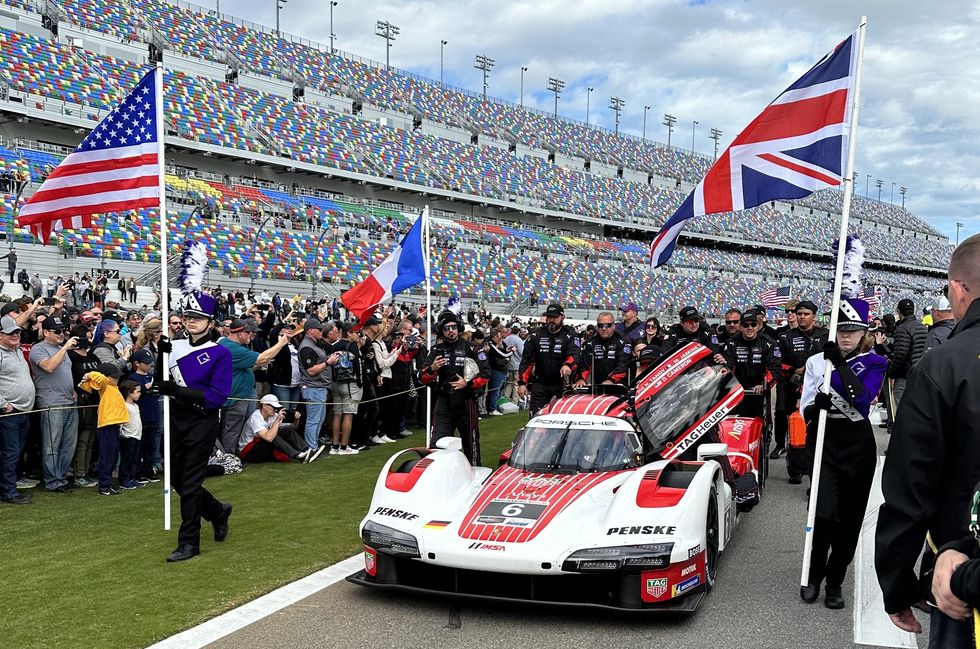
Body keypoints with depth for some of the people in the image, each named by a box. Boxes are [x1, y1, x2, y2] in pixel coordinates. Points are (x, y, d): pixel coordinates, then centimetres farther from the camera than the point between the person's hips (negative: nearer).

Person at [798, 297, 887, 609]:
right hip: (823, 443, 0)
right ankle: (814, 575, 10)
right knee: (825, 513, -14)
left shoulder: (874, 363, 2)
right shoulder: (816, 361, 5)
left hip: (857, 445, 1)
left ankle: (835, 582, 22)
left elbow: (862, 398, -17)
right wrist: (817, 404, -21)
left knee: (850, 518, 5)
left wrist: (841, 364, -23)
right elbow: (805, 411, 1)